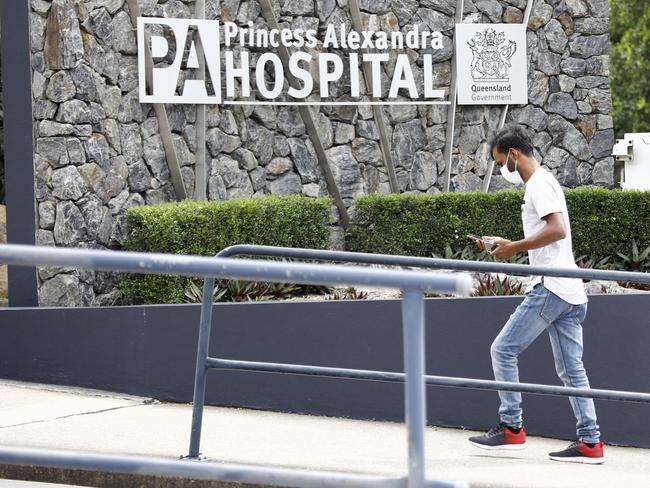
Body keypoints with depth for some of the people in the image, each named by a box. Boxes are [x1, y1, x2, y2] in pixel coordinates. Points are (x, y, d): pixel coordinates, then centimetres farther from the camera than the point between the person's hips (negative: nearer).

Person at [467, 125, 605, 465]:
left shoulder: (538, 184, -8)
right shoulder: (544, 183, 23)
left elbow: (557, 229, -22)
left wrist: (515, 248, -15)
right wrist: (508, 245, 19)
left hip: (549, 288, -10)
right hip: (571, 293, 10)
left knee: (503, 350, -3)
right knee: (570, 368, 7)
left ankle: (511, 429, -2)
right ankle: (590, 442, 3)